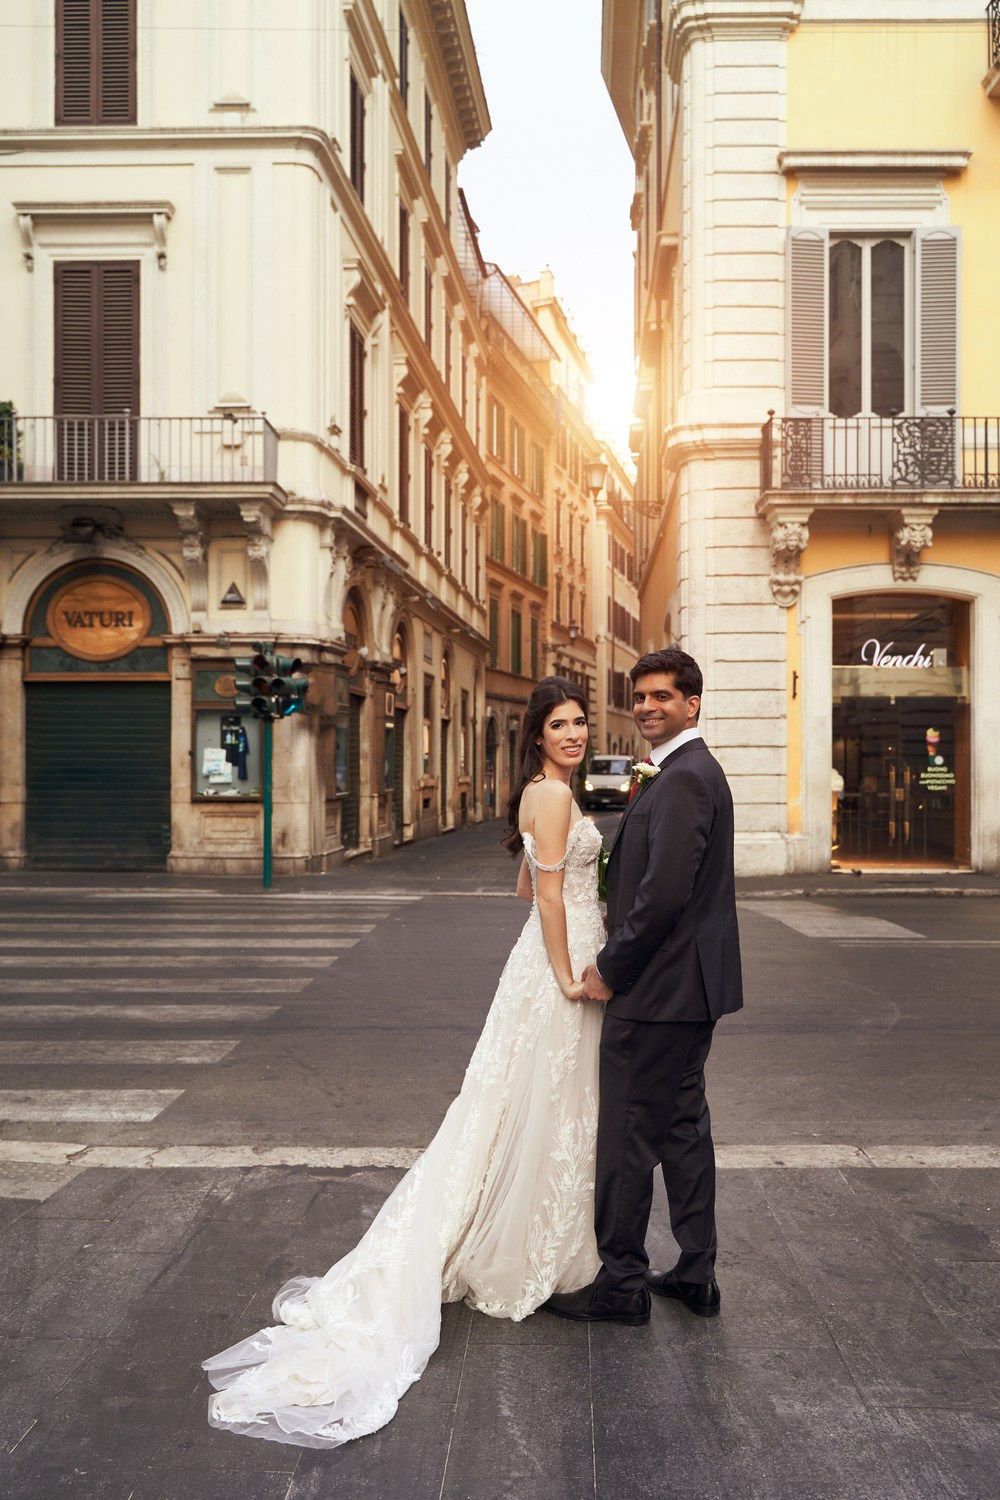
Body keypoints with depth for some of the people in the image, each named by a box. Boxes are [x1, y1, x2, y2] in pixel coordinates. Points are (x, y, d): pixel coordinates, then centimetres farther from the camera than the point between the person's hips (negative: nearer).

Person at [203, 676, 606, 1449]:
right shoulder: (554, 795, -18)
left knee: (530, 1108, 16)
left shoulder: (541, 793, 13)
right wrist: (569, 977, -19)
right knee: (547, 1110, 2)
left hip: (552, 957, 10)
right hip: (559, 963, -10)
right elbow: (549, 894, -22)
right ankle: (528, 1262, 15)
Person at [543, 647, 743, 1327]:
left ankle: (622, 1282, 14)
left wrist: (612, 968, -15)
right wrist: (621, 950, 14)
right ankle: (696, 1274, 27)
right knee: (684, 1125, 16)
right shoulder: (695, 770, 15)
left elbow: (665, 890, -25)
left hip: (659, 989, -11)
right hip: (693, 987, 11)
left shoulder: (682, 779, -18)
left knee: (629, 1136, 1)